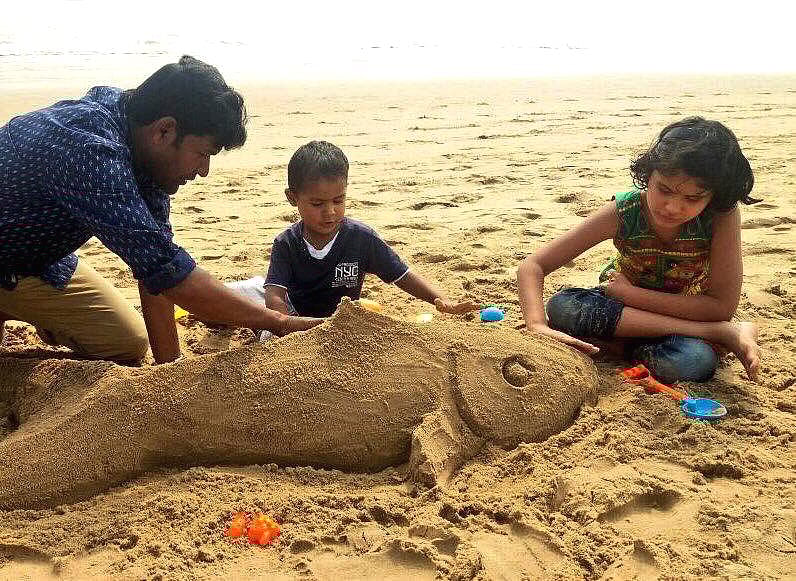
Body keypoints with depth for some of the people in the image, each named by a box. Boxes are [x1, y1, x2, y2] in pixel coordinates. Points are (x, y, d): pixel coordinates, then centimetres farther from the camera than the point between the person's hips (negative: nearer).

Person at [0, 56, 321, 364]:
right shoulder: (91, 150, -39)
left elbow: (154, 261, -13)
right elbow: (168, 271, -42)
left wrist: (169, 365, -15)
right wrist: (279, 323, -36)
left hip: (39, 257, 7)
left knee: (129, 343, 6)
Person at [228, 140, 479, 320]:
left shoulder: (361, 238, -16)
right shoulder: (286, 244, -15)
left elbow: (404, 277, -10)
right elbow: (274, 297, -26)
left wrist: (442, 301, -25)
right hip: (295, 315, -2)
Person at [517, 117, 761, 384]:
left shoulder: (723, 215, -25)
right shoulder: (623, 212, -22)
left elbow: (722, 307, -24)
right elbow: (531, 266, -24)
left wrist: (628, 292, -24)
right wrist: (538, 326, -43)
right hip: (623, 307, 4)